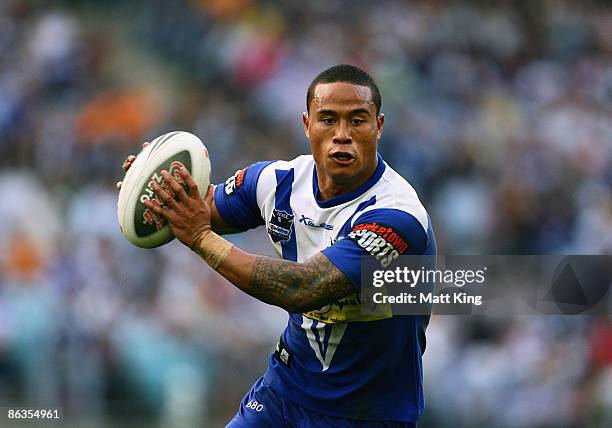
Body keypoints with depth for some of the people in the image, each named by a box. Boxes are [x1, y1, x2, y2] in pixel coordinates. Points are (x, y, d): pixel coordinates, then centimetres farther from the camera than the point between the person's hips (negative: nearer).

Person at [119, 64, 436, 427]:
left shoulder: (397, 215, -28)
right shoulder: (279, 180, -7)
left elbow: (302, 290, -36)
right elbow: (208, 209, 12)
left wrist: (201, 238, -33)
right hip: (287, 385, 5)